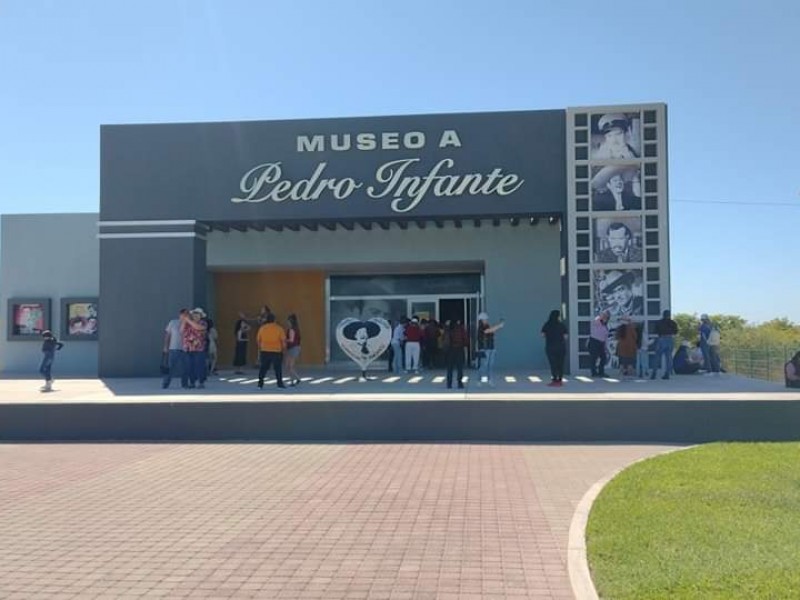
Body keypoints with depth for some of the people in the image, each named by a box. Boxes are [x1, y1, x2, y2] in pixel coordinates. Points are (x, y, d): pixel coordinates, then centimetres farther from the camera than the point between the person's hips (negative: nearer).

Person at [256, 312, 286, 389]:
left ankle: (260, 384, 7)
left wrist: (260, 348, 22)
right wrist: (284, 348, 7)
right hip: (276, 351, -2)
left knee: (263, 368, 10)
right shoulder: (279, 328, -7)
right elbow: (283, 340, -8)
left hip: (264, 351, 2)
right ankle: (280, 383, 11)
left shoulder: (262, 328, 2)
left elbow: (258, 340, 8)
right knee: (278, 368, 8)